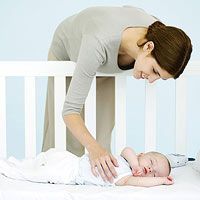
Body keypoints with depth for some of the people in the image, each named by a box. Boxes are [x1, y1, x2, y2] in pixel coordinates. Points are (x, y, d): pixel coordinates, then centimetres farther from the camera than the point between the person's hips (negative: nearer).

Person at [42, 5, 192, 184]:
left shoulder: (157, 33, -33)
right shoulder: (100, 42, -49)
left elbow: (127, 8, -7)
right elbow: (70, 110, -46)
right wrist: (94, 148, -61)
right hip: (66, 53, -4)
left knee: (104, 123, -5)